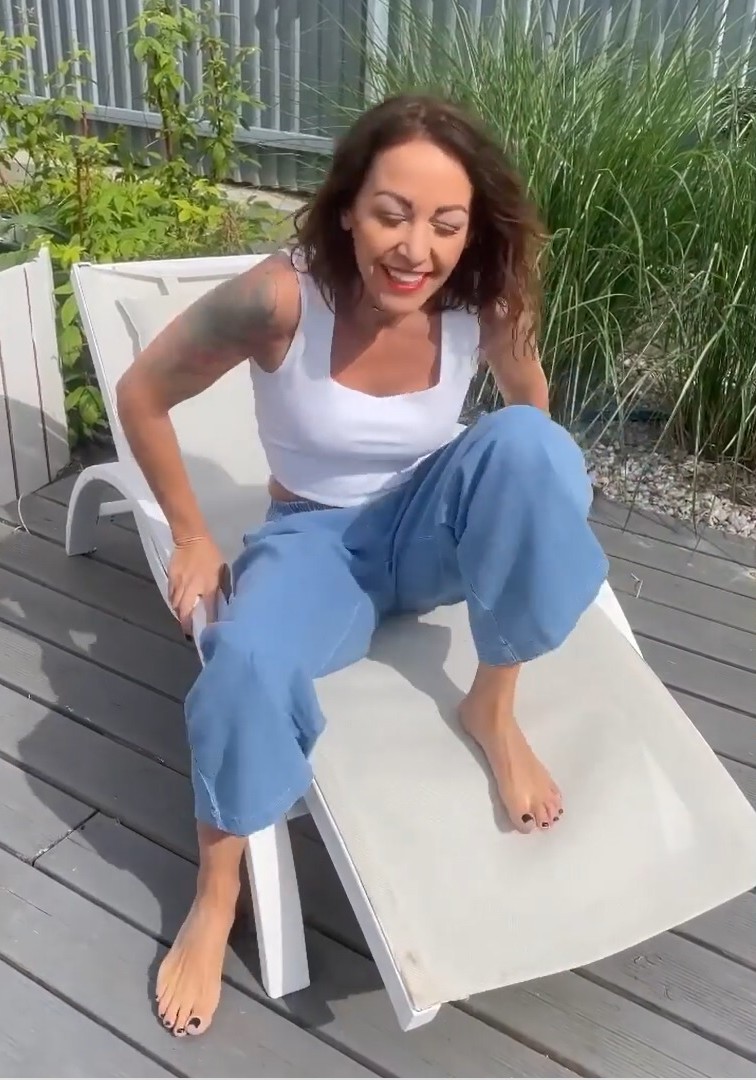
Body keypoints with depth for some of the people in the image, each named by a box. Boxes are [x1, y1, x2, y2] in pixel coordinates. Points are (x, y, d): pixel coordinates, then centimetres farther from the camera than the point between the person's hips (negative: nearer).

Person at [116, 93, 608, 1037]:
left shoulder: (484, 303, -18)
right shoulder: (279, 298, -26)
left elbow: (527, 394, 7)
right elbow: (142, 394, -11)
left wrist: (521, 515, 5)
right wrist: (191, 537, -7)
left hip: (429, 525, 2)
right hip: (317, 540, -1)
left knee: (530, 443, -31)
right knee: (246, 665, -33)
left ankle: (494, 708, -12)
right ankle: (216, 897, -5)